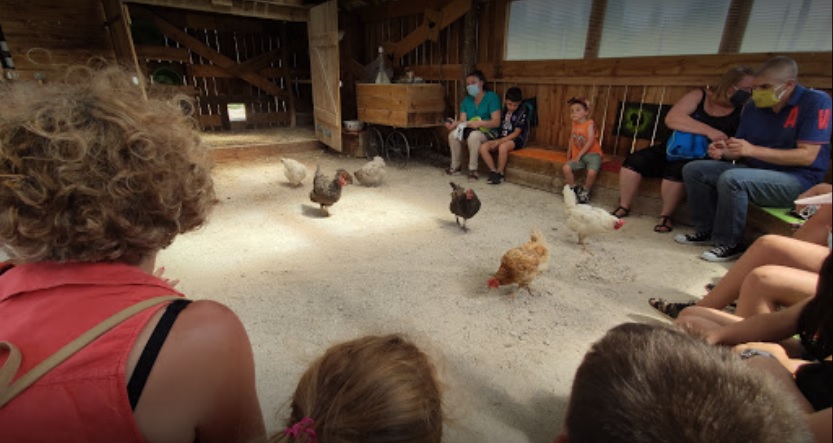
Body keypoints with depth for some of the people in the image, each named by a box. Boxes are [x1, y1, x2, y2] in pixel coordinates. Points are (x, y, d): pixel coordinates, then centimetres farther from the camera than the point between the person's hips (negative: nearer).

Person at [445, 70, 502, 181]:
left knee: (474, 135, -38)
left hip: (488, 132, -5)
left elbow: (496, 122, -16)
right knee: (453, 134, -22)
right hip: (470, 131, 6)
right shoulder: (467, 100, 10)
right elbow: (462, 120, -1)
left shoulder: (492, 97, -8)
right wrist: (454, 124, -24)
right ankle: (456, 166, -6)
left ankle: (473, 169, -28)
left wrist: (479, 123, -30)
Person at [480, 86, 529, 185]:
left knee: (503, 147, -39)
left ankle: (500, 173, -20)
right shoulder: (503, 110, 10)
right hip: (501, 138, 6)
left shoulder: (522, 113, -8)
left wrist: (500, 141, -20)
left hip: (516, 140, -5)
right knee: (483, 147, -20)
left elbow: (516, 133, -13)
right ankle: (493, 171, -11)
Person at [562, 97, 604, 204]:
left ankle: (585, 191, -2)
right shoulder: (574, 124, 10)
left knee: (592, 172, -30)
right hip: (578, 156, 5)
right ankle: (574, 189, 0)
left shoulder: (590, 123, -7)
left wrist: (579, 155, -18)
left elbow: (590, 141, -15)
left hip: (592, 154, -5)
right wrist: (569, 155, 12)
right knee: (565, 168, -20)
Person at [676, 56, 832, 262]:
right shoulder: (754, 108, 6)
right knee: (693, 169, -4)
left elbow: (807, 156, -19)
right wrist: (724, 151, -14)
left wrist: (753, 150, -26)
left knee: (731, 179, -35)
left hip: (798, 179, -7)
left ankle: (729, 244, -18)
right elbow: (741, 151, 10)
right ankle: (707, 230, 1)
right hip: (755, 171, 7)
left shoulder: (815, 102, -11)